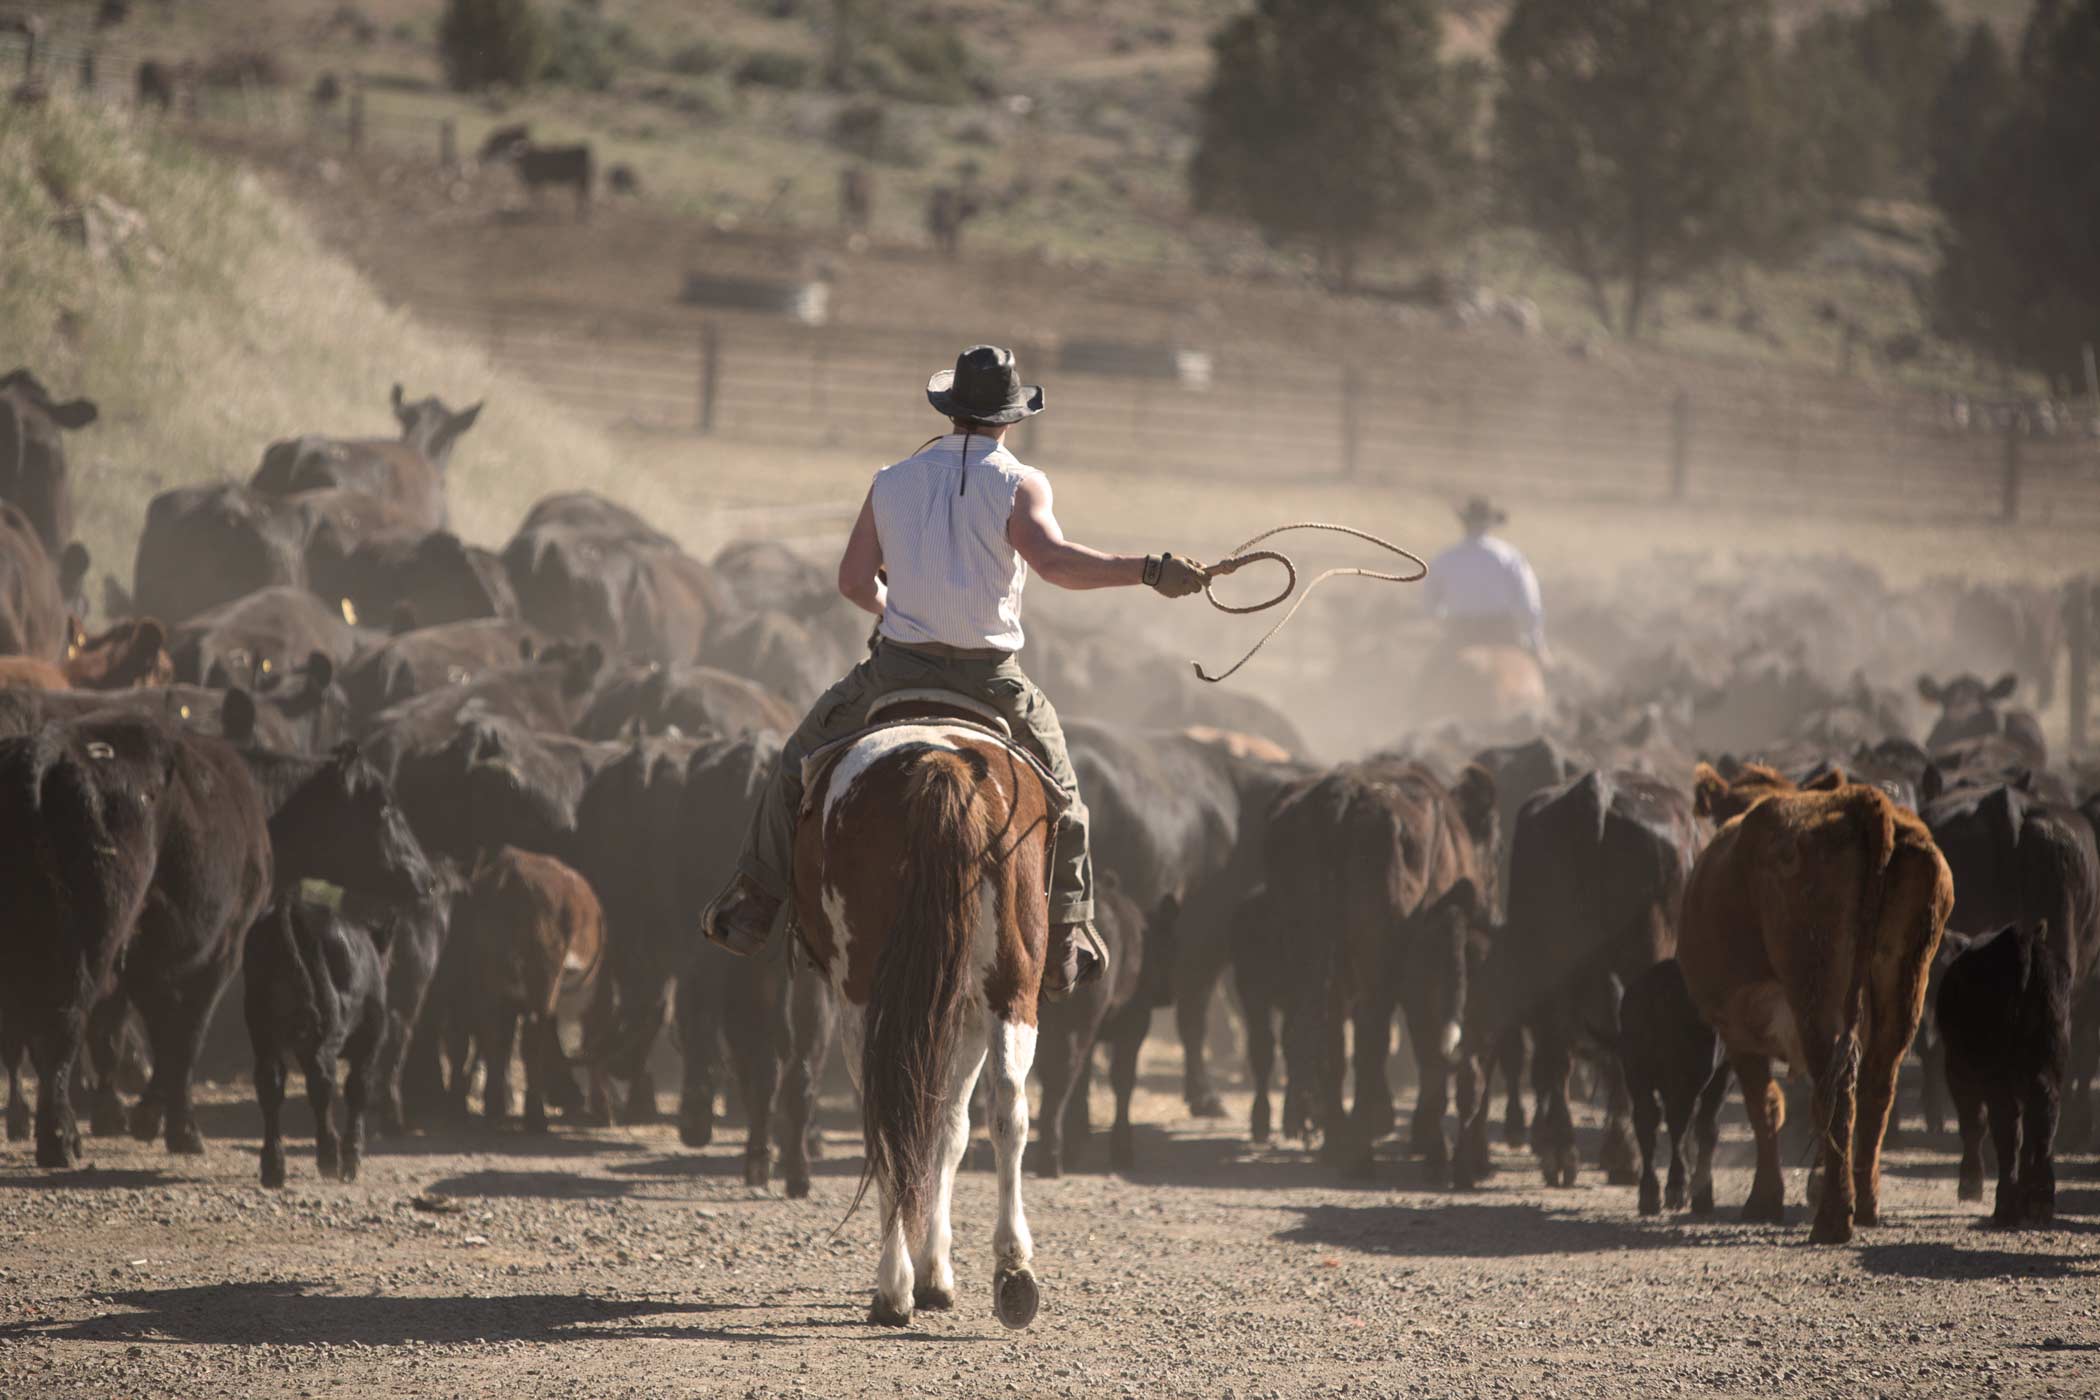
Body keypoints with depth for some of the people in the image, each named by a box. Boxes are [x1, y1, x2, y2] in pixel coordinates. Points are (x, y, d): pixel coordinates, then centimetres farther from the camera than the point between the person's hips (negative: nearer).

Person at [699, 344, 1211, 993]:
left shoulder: (892, 483, 3)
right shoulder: (1019, 485, -8)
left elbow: (854, 581, 5)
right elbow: (1054, 558, -26)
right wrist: (1150, 570, -30)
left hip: (899, 668, 1)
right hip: (991, 679, -1)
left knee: (800, 763, 22)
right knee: (1057, 794, 22)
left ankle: (753, 908, 20)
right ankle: (1067, 946, 22)